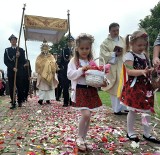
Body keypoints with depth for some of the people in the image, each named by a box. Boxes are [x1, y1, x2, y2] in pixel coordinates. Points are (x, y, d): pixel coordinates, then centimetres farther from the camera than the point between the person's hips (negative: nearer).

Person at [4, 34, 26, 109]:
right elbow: (5, 61, 2)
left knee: (20, 87, 1)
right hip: (10, 72, 1)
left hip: (19, 72, 0)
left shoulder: (21, 50, 9)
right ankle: (13, 103, 4)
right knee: (11, 88, -1)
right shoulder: (7, 50, 10)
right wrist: (13, 68, -11)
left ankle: (20, 102, 13)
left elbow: (23, 61, 3)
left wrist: (18, 56, -15)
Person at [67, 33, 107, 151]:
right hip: (80, 90, -5)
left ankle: (83, 139, 26)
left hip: (91, 90, 5)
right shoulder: (74, 61, -3)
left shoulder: (92, 61, 11)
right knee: (86, 114, -16)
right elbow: (70, 75, -13)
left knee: (88, 117, 9)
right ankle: (80, 138, 7)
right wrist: (81, 70, -21)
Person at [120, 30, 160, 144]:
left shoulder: (144, 55, 12)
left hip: (146, 86, 7)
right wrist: (142, 71, -36)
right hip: (134, 87, -7)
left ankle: (147, 133, 25)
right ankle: (130, 132, 22)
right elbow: (129, 71, -23)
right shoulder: (129, 55, -12)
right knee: (133, 111, 5)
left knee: (147, 110, 12)